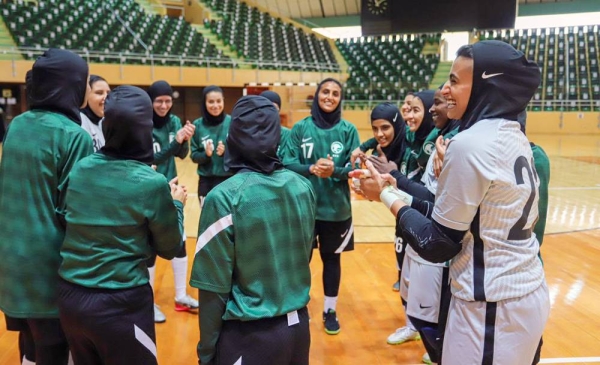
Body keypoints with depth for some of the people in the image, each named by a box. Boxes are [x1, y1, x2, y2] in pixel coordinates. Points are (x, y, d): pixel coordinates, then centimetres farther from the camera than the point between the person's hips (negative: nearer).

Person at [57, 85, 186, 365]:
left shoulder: (79, 169, -3)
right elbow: (170, 249, -4)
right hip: (121, 304, -5)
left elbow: (65, 221, 12)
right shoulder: (152, 184, -16)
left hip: (69, 296, 5)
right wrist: (177, 204, 11)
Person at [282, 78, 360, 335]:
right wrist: (310, 169, -22)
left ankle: (330, 310, 30)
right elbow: (287, 162, -5)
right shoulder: (300, 127, -2)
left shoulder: (348, 129, -2)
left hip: (336, 208, 1)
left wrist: (334, 170, -24)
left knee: (331, 258, 13)